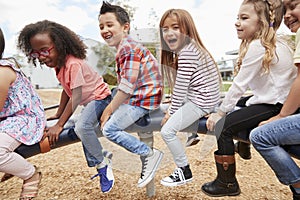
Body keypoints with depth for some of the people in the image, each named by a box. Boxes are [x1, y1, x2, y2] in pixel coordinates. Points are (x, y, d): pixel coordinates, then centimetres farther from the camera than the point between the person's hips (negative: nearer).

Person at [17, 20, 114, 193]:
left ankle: (102, 164, -11)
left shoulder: (73, 64, -26)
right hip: (87, 101, 10)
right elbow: (67, 90, 11)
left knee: (82, 127, -30)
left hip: (99, 96, -10)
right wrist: (58, 115, 11)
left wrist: (59, 125, -27)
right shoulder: (58, 63, 3)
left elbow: (76, 97, -29)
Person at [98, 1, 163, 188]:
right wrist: (109, 108, 12)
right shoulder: (124, 48, 16)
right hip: (137, 95, 11)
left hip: (143, 98, -11)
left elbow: (127, 87, -22)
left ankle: (150, 154, -3)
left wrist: (108, 111, -12)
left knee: (109, 129, -11)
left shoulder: (129, 48, -15)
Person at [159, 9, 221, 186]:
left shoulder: (187, 52, -20)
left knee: (167, 131, -11)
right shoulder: (185, 49, 12)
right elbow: (181, 87, 12)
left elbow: (180, 87, -20)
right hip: (195, 97, 11)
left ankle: (184, 172, 6)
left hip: (202, 101, -11)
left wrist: (171, 113, -9)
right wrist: (172, 110, 9)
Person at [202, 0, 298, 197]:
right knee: (234, 110, 24)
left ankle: (227, 184, -2)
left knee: (223, 126, -13)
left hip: (273, 106, -10)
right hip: (276, 100, 10)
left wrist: (219, 112, -10)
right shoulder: (274, 43, 12)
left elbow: (239, 85, -17)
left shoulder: (257, 46, -17)